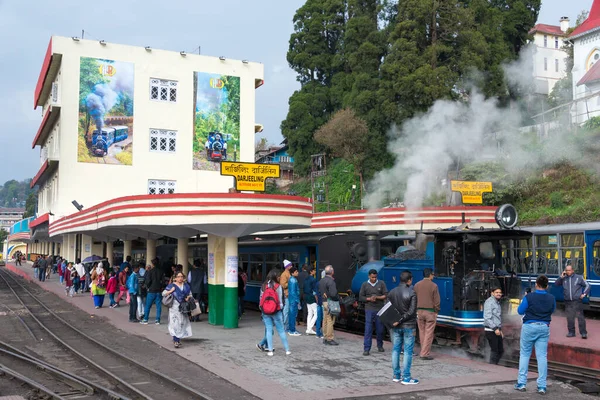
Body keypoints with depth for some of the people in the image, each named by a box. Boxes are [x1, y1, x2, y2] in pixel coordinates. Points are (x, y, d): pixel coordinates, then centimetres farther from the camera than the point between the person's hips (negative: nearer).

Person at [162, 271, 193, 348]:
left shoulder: (186, 286, 10)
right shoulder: (171, 285, 0)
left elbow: (190, 295, 17)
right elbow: (163, 293, 0)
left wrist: (188, 297, -5)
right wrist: (170, 291, -15)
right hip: (174, 307, -4)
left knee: (182, 323, 8)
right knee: (175, 323, -10)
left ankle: (178, 338, 23)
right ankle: (176, 341, -10)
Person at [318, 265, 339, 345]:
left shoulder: (321, 281, 11)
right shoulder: (331, 281, -18)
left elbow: (319, 292, 18)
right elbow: (333, 294, -24)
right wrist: (338, 298, -8)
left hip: (324, 302, 9)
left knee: (325, 320, 14)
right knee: (330, 321, -4)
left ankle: (325, 337, 21)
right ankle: (330, 339, -2)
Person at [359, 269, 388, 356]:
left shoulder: (381, 283, 5)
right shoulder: (364, 285, 5)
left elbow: (386, 295, 1)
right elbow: (360, 297, 5)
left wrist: (377, 297, -14)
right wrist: (369, 299, -11)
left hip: (380, 309, 1)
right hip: (369, 310, -1)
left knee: (380, 329, 8)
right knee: (368, 330, -5)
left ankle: (380, 346, 29)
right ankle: (366, 349, -3)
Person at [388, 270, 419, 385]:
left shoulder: (392, 292, 3)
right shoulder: (411, 293, -12)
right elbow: (411, 311, -17)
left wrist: (397, 321, 8)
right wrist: (400, 320, -12)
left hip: (395, 326, 5)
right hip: (408, 326, -5)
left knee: (395, 350, 12)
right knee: (408, 351, 1)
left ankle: (396, 375, 17)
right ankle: (406, 377, 2)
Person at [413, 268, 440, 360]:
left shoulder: (417, 285, 3)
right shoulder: (433, 286, -9)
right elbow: (437, 301, -7)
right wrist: (436, 311, 6)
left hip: (419, 311, 4)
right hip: (430, 312, -4)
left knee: (422, 332, 13)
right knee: (429, 333, 0)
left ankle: (424, 351, 20)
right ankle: (425, 354, -1)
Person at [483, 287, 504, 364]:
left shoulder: (497, 303, 18)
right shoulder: (489, 302, -12)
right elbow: (487, 318, -20)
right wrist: (495, 328, -25)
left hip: (497, 330, 9)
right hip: (491, 331, -9)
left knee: (501, 351, 12)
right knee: (495, 351, -5)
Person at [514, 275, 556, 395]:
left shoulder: (529, 297, -13)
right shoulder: (551, 298, -2)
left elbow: (520, 311, -4)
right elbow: (552, 311, 14)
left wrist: (524, 301, 11)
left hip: (529, 327, -2)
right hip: (544, 327, 2)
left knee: (524, 355, 9)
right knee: (542, 356, 5)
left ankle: (521, 383, 9)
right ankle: (542, 386, 4)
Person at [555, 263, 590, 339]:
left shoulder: (579, 277, 4)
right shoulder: (564, 279, 8)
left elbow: (587, 285, 11)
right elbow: (556, 284, 2)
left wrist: (584, 294, 1)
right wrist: (561, 277, -6)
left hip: (577, 301, -3)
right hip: (568, 302, 3)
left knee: (580, 316, -6)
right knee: (570, 317, 6)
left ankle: (583, 333, -2)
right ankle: (571, 332, 15)